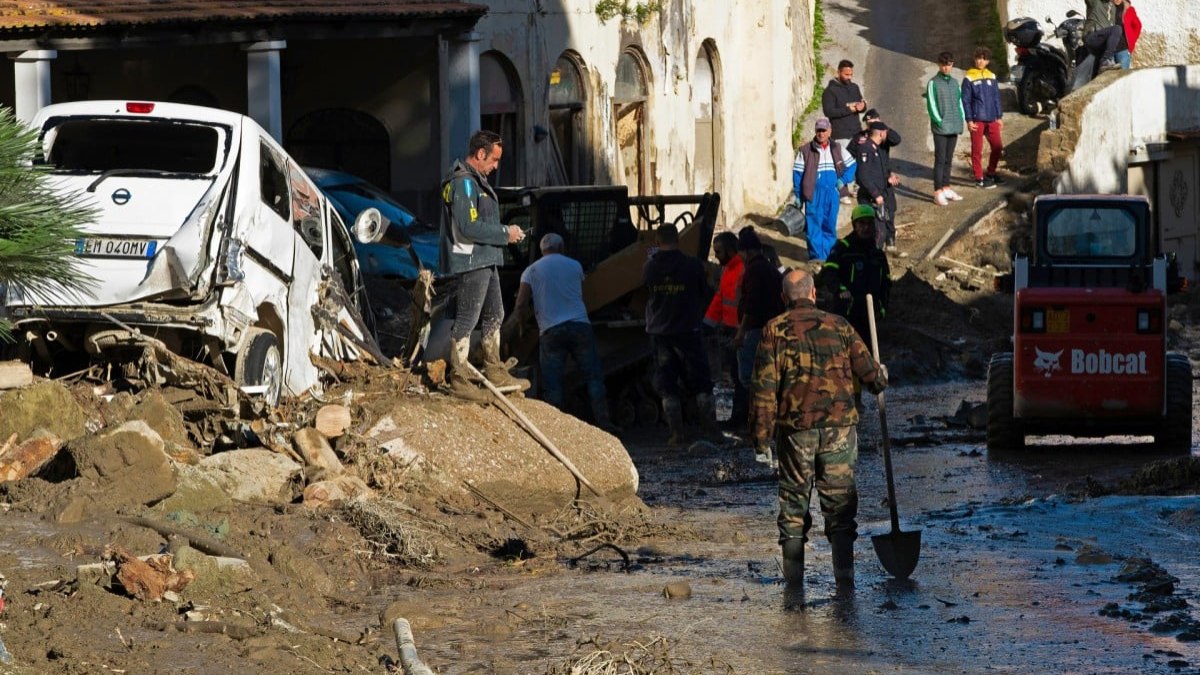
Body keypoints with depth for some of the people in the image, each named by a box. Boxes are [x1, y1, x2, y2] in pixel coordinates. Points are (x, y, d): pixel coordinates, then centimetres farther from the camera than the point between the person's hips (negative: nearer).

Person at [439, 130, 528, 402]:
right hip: (471, 262, -11)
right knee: (467, 320, -5)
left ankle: (494, 372, 29)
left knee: (494, 315, 19)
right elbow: (468, 227, -24)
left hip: (485, 262, 11)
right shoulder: (464, 183, -18)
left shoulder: (476, 180, 17)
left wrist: (505, 231, 7)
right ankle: (458, 379, -1)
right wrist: (505, 234, -16)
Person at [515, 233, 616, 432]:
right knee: (594, 377, 5)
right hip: (579, 325, 1)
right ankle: (603, 421, -1)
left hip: (550, 331, -1)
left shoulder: (531, 271, 5)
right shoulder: (575, 266, 10)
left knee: (552, 385, 2)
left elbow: (520, 305, -1)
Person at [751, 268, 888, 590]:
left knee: (793, 503, 8)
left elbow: (765, 386, -4)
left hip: (795, 427, -1)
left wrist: (762, 437, -2)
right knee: (840, 502, 5)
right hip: (839, 427, 1)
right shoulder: (838, 325, 5)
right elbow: (868, 371, 8)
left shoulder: (775, 330, 0)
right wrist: (881, 378, 32)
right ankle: (844, 577, -2)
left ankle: (793, 580, 7)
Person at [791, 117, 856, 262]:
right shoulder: (805, 151, -2)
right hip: (814, 194, -4)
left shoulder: (837, 149, 9)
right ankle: (816, 256, -3)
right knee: (814, 225, -7)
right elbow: (797, 174, -1)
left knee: (830, 225, 10)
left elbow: (851, 164, 19)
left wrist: (843, 180, 2)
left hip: (832, 193, 4)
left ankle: (829, 254, 20)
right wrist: (798, 196, -5)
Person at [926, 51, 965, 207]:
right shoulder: (933, 83, -5)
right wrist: (939, 121, -13)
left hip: (954, 128, 6)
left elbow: (959, 101, 16)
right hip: (940, 128, -6)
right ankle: (938, 193, -6)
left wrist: (961, 119, 5)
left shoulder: (954, 82, 12)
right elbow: (931, 105, -9)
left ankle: (946, 188, 21)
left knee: (948, 159, 12)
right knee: (940, 159, -7)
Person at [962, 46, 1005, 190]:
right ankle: (979, 179, 5)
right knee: (977, 150, 0)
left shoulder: (991, 77, 10)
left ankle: (990, 174, 24)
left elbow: (996, 98, 15)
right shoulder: (969, 79, -4)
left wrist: (999, 117, 12)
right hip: (977, 120, -5)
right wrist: (969, 120, -10)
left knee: (997, 146, 8)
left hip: (991, 119, 5)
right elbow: (966, 101, -5)